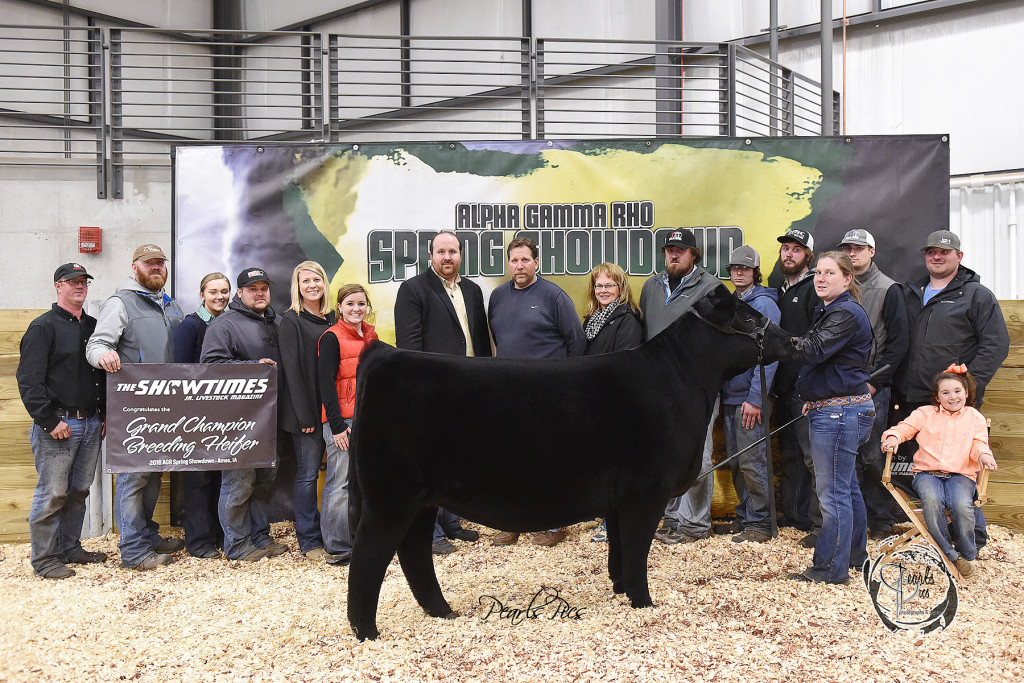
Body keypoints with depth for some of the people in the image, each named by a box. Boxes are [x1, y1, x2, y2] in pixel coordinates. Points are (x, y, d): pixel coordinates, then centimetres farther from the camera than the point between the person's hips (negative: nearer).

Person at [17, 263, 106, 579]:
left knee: (79, 491, 13)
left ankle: (70, 549, 24)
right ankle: (44, 559, 6)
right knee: (52, 493, -4)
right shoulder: (43, 327, -5)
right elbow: (29, 380, -11)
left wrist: (106, 416, 13)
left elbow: (104, 374, 21)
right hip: (57, 426, -6)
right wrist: (49, 421, -16)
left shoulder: (93, 326, 15)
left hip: (91, 423, 6)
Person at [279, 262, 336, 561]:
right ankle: (309, 541, 8)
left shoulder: (331, 319, 13)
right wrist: (305, 415, -14)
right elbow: (292, 368, -9)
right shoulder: (291, 320, -3)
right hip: (307, 411, -5)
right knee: (308, 474, -1)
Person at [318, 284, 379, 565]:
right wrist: (336, 424, -16)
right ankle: (337, 548, 3)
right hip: (342, 419, -7)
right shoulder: (332, 338, -6)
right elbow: (326, 382, -10)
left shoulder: (371, 336, 15)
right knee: (340, 483, -4)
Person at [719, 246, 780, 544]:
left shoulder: (763, 304, -9)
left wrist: (756, 398, -19)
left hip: (750, 397, -8)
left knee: (751, 461, -5)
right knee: (735, 461, 13)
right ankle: (744, 516, 23)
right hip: (729, 396, 8)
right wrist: (718, 390, 11)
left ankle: (761, 523, 5)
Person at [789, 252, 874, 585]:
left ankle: (831, 567, 2)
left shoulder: (846, 313, -16)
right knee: (847, 487, 20)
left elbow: (814, 350, -27)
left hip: (840, 413, -11)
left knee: (833, 492, -5)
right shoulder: (830, 311, 17)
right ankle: (855, 554, 33)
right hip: (832, 409, 11)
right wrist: (817, 400, 17)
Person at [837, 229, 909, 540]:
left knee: (874, 456, -3)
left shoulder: (888, 289, 1)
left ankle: (881, 522, 9)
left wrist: (875, 382, -10)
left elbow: (899, 341, -4)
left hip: (872, 387, -4)